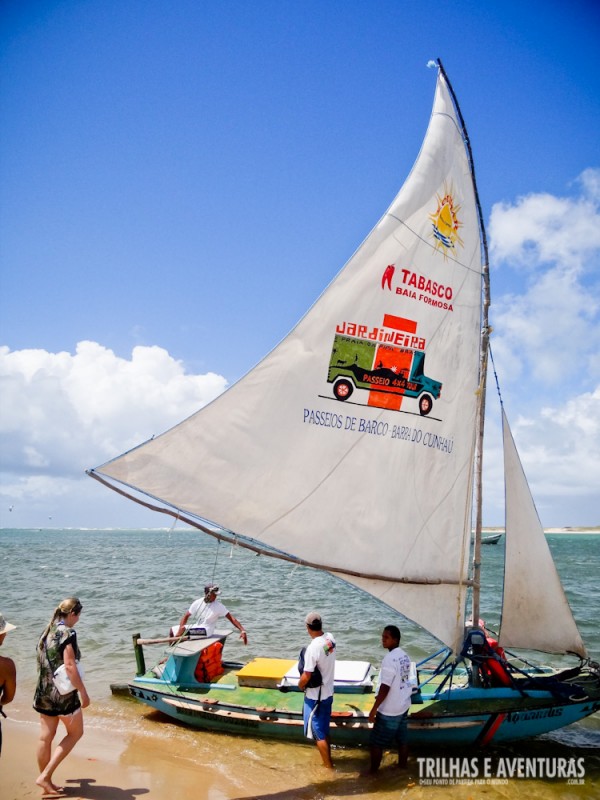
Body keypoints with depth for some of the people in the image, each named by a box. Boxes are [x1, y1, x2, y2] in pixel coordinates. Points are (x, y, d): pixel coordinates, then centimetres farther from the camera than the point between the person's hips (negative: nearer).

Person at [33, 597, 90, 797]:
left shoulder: (47, 632, 8)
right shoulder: (67, 633, -17)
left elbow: (42, 663, 15)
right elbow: (70, 666, -22)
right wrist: (83, 692, -17)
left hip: (44, 691, 8)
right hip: (63, 693, -8)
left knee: (45, 737, 13)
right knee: (75, 733, 9)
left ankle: (46, 784, 22)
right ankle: (45, 776, 4)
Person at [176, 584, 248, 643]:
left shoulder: (218, 606, -10)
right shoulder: (197, 603, -1)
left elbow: (231, 618, -12)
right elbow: (186, 616, 2)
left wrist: (242, 631, -22)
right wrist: (180, 630, -14)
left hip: (206, 630, -5)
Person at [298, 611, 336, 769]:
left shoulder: (313, 648, -28)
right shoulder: (330, 638, -6)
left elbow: (306, 676, -22)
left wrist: (300, 685, -3)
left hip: (315, 697, -8)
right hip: (328, 693, 8)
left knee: (318, 734, 9)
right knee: (324, 731, 22)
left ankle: (329, 767, 19)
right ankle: (327, 761, 35)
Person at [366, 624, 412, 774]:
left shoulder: (390, 659, -25)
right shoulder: (404, 656, 3)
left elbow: (385, 688, -25)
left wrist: (374, 709, -17)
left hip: (389, 710, -8)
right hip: (403, 706, 8)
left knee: (376, 743, 7)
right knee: (402, 740, 18)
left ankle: (373, 771, 19)